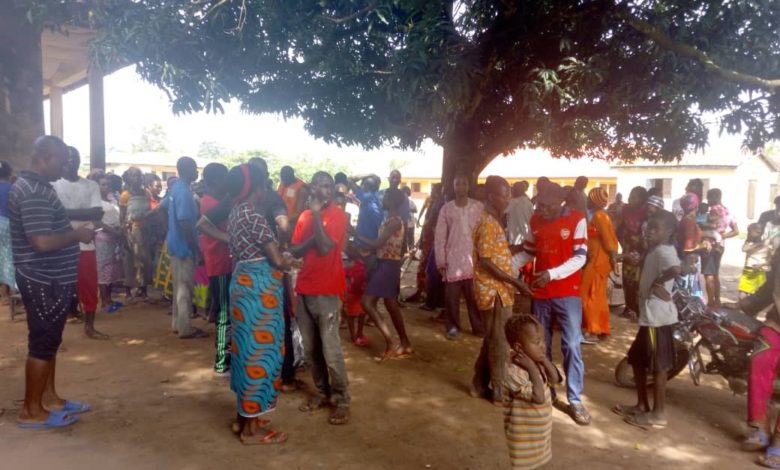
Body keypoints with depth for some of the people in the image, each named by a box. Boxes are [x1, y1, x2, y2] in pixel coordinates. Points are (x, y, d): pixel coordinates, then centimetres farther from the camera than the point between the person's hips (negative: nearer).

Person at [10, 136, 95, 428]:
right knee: (42, 343, 0)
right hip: (43, 282, -10)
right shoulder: (34, 192, -21)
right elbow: (43, 242, -29)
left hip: (49, 280, 10)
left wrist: (72, 231, 10)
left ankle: (49, 398, 30)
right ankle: (31, 411, 12)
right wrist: (77, 234, -15)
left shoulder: (35, 186, 13)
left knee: (48, 341, 18)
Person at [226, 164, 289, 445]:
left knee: (247, 349, 17)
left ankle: (244, 416, 29)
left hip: (244, 283, 10)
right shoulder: (253, 215, -18)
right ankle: (252, 429, 11)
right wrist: (288, 262, 2)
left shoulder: (236, 213, 11)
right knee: (259, 352, -1)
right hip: (259, 287, -10)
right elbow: (277, 260, -19)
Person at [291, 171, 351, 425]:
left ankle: (341, 400, 9)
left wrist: (317, 214, -14)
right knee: (311, 349, 13)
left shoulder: (338, 215, -7)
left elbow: (325, 247, -20)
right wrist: (312, 239, -13)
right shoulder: (304, 216, 11)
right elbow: (294, 250, 5)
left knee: (331, 351, -5)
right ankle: (322, 392, 28)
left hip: (327, 291, -6)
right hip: (304, 289, 6)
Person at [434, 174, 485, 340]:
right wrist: (440, 261, -1)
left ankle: (479, 327, 15)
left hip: (473, 259, 0)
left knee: (475, 296, 2)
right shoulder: (446, 208, 2)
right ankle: (453, 327, 19)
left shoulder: (479, 207, 2)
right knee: (451, 296, 4)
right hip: (453, 261, 0)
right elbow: (440, 237, 2)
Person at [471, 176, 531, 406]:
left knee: (491, 341, 17)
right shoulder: (489, 223, -18)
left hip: (496, 290, 10)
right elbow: (486, 262, -22)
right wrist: (515, 282, -21)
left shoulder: (491, 220, 13)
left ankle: (480, 385, 28)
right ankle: (498, 392, 15)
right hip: (495, 292, -10)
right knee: (499, 343, 2)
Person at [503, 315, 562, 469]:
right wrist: (533, 368, -33)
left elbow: (556, 379, -3)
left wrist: (544, 360, -16)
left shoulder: (537, 362, -6)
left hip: (540, 426, 7)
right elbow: (538, 398, -33)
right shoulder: (514, 372, -33)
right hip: (524, 432, -7)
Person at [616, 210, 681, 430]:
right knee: (637, 359, 18)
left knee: (658, 366, 1)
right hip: (649, 314, 11)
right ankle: (642, 405, 29)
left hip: (658, 316, -10)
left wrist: (657, 282, -22)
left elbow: (676, 269, -36)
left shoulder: (663, 250, -17)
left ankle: (658, 414, 13)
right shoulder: (656, 250, 14)